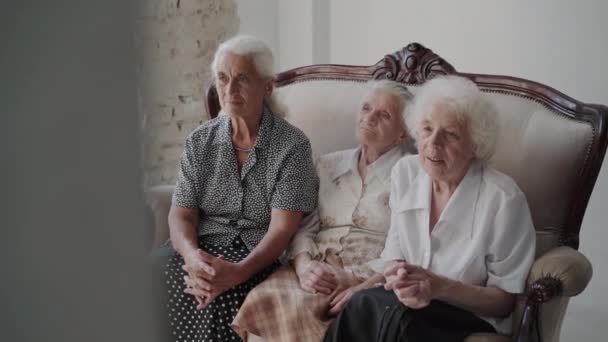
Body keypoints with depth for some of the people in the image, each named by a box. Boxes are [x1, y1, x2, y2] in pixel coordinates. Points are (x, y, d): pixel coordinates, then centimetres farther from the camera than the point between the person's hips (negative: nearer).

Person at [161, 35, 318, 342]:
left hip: (261, 257, -3)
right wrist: (192, 256, -19)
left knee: (224, 293, -31)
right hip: (204, 250, 3)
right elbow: (181, 215, 3)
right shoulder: (200, 141, 8)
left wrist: (239, 271, -28)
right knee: (179, 273, -28)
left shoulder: (292, 145, -5)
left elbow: (282, 228, -11)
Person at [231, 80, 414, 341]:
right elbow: (303, 227, 12)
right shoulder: (328, 165, 19)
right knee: (263, 302, -27)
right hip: (316, 273, 4)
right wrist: (304, 264, -10)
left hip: (369, 280, -4)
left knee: (301, 310, -32)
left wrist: (354, 277, -17)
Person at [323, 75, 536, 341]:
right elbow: (395, 256, 10)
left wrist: (440, 287, -24)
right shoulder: (405, 173, 2)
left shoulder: (503, 199, -16)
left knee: (370, 306, -31)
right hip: (412, 312, 5)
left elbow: (507, 299, -9)